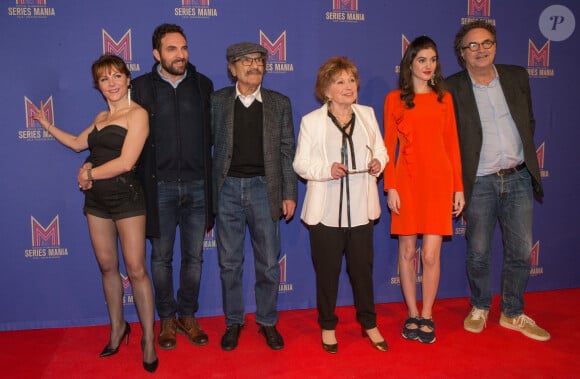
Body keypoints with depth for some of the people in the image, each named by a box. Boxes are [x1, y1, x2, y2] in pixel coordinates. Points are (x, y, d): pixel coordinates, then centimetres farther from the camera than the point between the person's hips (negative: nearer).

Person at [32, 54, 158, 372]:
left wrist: (89, 173, -5)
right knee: (107, 266, 12)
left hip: (126, 197, -7)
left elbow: (126, 162, -17)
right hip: (96, 199, 7)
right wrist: (46, 125, 28)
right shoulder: (101, 117, 14)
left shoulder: (137, 114, -9)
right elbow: (77, 143, 29)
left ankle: (148, 340, 6)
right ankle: (117, 328, 27)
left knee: (136, 270, -4)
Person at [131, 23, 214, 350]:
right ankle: (167, 320, 25)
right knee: (161, 257, 9)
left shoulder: (203, 85, 6)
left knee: (194, 257, 10)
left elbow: (210, 134, 8)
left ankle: (188, 317, 27)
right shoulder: (141, 87, 0)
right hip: (160, 186, -1)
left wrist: (210, 180, 2)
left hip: (196, 185, 2)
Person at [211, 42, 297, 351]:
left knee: (268, 262, 6)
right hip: (227, 189, 0)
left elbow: (287, 151, 4)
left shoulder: (279, 103, 4)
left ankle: (267, 321, 25)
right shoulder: (217, 101, 4)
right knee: (229, 262, 9)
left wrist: (289, 194, 0)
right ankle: (233, 322, 26)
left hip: (263, 188, 0)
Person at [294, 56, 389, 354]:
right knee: (327, 271, 8)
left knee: (363, 268, 10)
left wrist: (378, 162, -6)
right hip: (326, 211, -2)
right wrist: (327, 169, -19)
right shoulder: (311, 121, -3)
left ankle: (369, 324, 29)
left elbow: (380, 149, 16)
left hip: (361, 208, 3)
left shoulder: (367, 114, 8)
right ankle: (328, 326, 27)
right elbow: (300, 164, -2)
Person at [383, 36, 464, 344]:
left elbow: (452, 144, 9)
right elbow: (389, 146, 2)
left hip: (439, 180, 1)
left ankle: (427, 317, 15)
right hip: (407, 180, -1)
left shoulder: (443, 98, 9)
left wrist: (458, 187, 5)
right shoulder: (394, 99, 4)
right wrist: (390, 187, -6)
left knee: (431, 254, -2)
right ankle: (412, 315, 21)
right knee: (407, 251, 6)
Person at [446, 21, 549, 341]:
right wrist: (456, 185, -5)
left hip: (518, 178, 3)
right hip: (479, 183, -3)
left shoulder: (517, 76, 7)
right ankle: (479, 308, 30)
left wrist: (526, 159, 8)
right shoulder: (452, 88, -5)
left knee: (520, 252, 9)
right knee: (478, 254, 7)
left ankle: (512, 314, 27)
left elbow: (528, 121, 16)